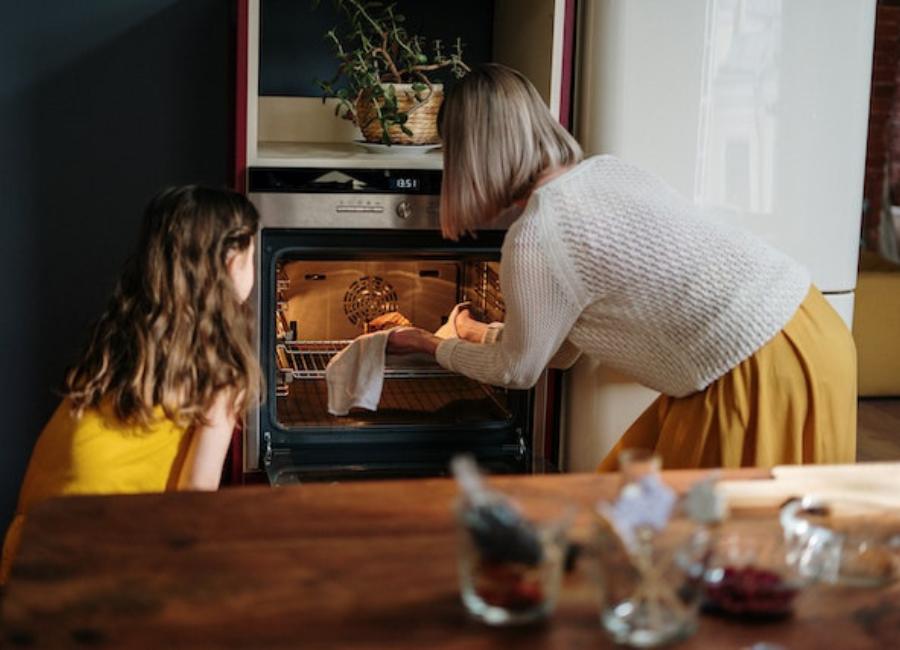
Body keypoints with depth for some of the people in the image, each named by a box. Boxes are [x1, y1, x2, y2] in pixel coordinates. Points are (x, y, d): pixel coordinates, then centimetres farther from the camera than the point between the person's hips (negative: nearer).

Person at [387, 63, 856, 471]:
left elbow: (519, 370, 3)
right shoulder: (604, 170, 10)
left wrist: (432, 345, 19)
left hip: (764, 374, -9)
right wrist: (484, 335, 37)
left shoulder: (534, 239, -16)